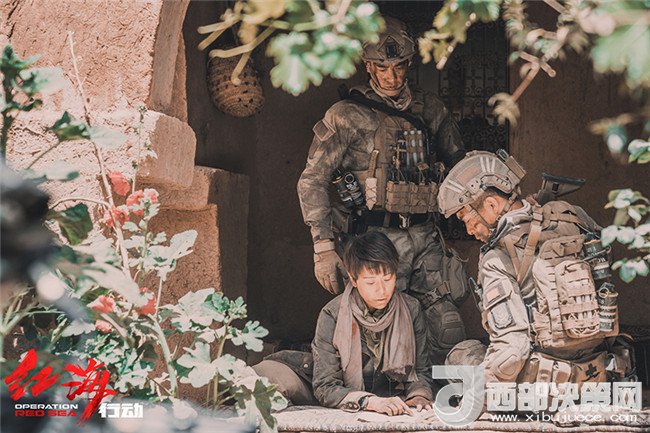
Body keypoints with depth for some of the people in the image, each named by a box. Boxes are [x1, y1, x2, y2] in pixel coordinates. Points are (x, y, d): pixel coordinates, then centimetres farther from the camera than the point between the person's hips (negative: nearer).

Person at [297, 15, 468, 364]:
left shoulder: (428, 109, 13)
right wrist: (324, 247, -9)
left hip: (425, 238, 4)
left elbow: (459, 164, 26)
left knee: (450, 330, -1)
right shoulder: (348, 116, 0)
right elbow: (312, 181, -3)